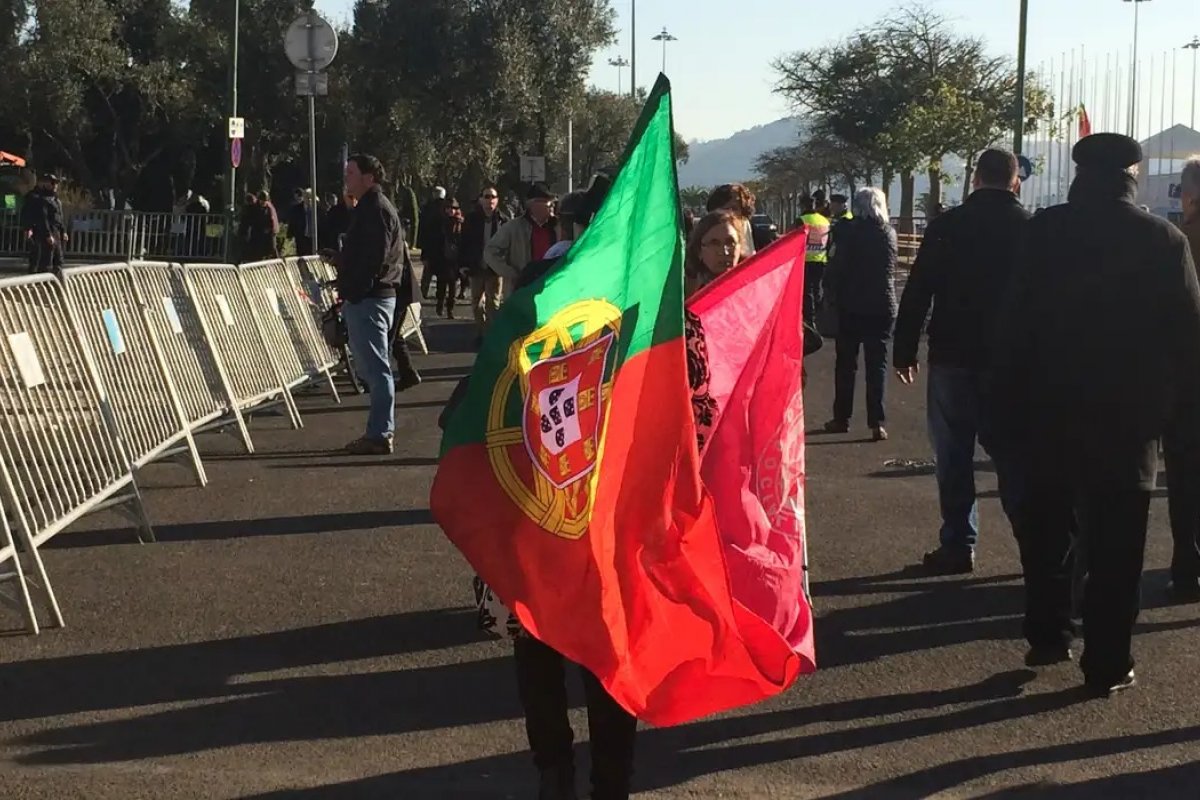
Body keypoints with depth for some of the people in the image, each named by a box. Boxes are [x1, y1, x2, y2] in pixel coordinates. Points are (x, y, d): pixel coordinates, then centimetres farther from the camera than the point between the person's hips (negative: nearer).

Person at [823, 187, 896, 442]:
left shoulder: (849, 231, -8)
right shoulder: (889, 233, 4)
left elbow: (837, 268, -10)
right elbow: (891, 269, 12)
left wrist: (837, 296, 1)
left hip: (852, 305, -2)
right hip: (882, 306, 2)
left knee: (846, 362, 9)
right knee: (877, 364, 2)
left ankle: (842, 418, 13)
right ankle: (877, 422, -5)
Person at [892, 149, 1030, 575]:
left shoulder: (946, 226, -3)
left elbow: (916, 293, -3)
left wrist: (904, 351, 4)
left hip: (953, 357, -1)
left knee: (954, 456, 6)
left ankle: (958, 544, 6)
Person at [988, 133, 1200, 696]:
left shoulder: (1044, 231, -5)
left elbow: (1014, 323, -6)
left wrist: (1004, 407, -1)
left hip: (1048, 408, 1)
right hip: (1128, 415, -1)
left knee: (1043, 528, 19)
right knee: (1114, 546, 5)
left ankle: (1048, 635, 21)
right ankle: (1106, 665, 7)